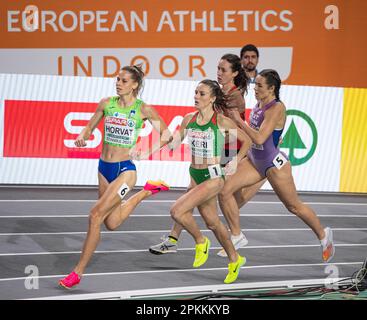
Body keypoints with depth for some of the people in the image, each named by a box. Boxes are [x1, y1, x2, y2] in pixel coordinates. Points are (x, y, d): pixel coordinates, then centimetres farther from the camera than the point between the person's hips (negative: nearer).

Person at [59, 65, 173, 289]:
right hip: (104, 167, 6)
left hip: (125, 169, -6)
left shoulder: (143, 109, -8)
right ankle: (145, 192, 40)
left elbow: (167, 135, -2)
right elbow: (90, 128, 14)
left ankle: (79, 272, -9)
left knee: (96, 215, -18)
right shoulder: (107, 103, 3)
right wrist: (82, 137, -9)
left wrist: (149, 152, -16)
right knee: (112, 223, 16)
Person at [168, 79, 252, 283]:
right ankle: (234, 259, 37)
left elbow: (247, 141, -1)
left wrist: (236, 160, -11)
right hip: (195, 175, 6)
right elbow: (174, 142, 9)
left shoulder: (221, 121, -12)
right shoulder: (189, 119, 2)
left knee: (177, 211, -19)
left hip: (213, 176, -6)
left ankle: (201, 241, 7)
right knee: (212, 222, 17)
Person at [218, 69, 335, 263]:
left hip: (274, 163, -8)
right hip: (254, 160, 8)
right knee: (224, 190, -6)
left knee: (294, 206, 8)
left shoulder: (276, 108, -22)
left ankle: (323, 235, 31)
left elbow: (259, 138, -30)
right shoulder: (259, 104, 3)